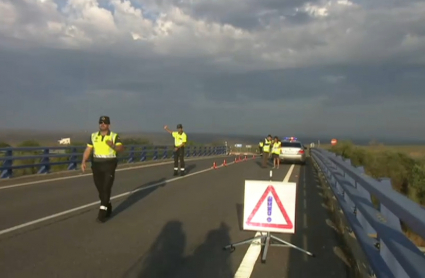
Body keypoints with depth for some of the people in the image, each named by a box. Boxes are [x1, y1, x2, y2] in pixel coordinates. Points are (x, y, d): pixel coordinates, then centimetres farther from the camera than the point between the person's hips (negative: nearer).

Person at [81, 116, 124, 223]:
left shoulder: (114, 136, -4)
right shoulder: (93, 136, 6)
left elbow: (121, 148, -18)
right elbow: (88, 150, 2)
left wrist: (113, 146, -38)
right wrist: (83, 162, -13)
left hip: (109, 165, -4)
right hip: (96, 165, 4)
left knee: (106, 189, -10)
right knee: (100, 189, 10)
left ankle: (102, 213, -5)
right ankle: (108, 208, 30)